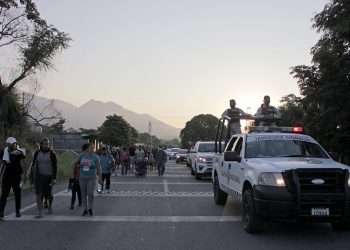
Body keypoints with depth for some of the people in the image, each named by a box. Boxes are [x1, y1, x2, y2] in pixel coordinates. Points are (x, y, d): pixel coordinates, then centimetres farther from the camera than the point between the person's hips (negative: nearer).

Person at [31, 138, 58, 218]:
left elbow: (55, 167, -8)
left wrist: (54, 178, -13)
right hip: (39, 176, 2)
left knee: (48, 194, 6)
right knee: (38, 194, -10)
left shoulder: (52, 154, -7)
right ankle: (40, 213, -8)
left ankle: (50, 206, 38)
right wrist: (32, 175, 7)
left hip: (48, 176, -2)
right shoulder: (37, 153, 1)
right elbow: (33, 164, 9)